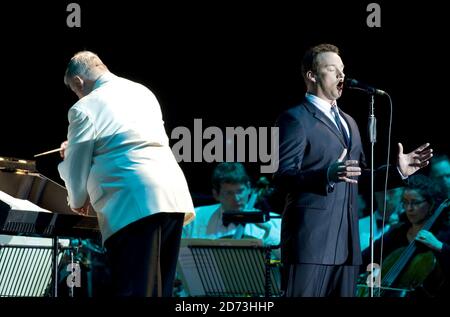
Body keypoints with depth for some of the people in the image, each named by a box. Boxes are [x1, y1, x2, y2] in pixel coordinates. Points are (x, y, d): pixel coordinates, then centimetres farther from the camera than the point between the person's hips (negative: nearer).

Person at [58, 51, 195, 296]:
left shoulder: (85, 108, -3)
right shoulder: (142, 92, 20)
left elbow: (76, 170, 1)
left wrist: (78, 203, 23)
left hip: (135, 205, -8)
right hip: (173, 198, 8)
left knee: (134, 290, -8)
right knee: (160, 288, 11)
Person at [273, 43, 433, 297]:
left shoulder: (348, 122, 25)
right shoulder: (295, 119, -2)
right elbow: (282, 177, -14)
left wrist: (399, 171, 11)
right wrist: (328, 175, -30)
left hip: (347, 242, 8)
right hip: (311, 238, -8)